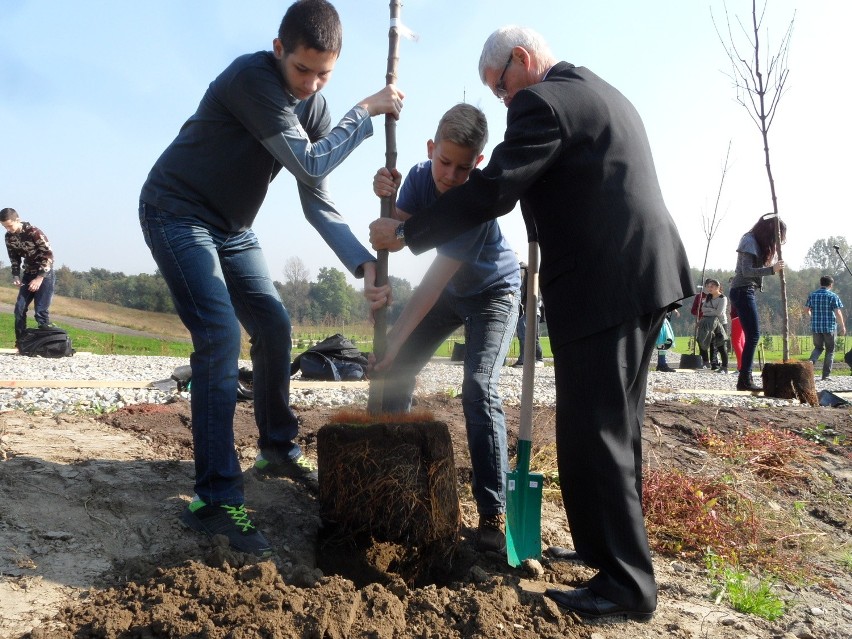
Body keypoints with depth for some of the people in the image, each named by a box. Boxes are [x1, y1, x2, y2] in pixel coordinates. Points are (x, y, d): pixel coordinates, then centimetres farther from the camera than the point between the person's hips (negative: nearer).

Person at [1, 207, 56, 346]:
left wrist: (40, 278, -22)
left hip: (45, 274, -6)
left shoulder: (35, 233, -21)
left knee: (41, 311, -13)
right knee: (19, 308, 1)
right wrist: (15, 276, -4)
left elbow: (48, 256, -19)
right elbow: (14, 258, 11)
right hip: (28, 274, 6)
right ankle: (20, 343, 9)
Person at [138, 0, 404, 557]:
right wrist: (367, 112, -19)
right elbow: (309, 165, -29)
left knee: (274, 326, 7)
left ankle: (280, 449, 27)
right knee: (220, 335, -21)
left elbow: (319, 203, -5)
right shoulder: (251, 77, -25)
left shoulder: (315, 107, -2)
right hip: (177, 214, -8)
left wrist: (364, 263, -17)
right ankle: (215, 500, -19)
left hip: (232, 229, 8)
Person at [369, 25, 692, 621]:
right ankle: (618, 544, 30)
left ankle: (624, 582, 3)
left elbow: (491, 191, -16)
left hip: (601, 287, -10)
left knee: (591, 431, -4)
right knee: (618, 423, 17)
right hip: (649, 277, 10)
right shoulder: (602, 93, 22)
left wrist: (405, 232, -8)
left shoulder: (541, 102, -9)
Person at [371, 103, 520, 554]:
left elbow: (433, 283, -35)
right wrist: (388, 198, -41)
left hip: (492, 293, -6)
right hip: (449, 292, 6)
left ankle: (492, 516, -17)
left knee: (478, 390, -22)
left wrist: (394, 338, -38)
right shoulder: (420, 177, -13)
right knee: (395, 372, -1)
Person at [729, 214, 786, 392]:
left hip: (746, 291, 10)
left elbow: (754, 268, 14)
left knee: (751, 335, 6)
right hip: (743, 290, -10)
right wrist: (772, 269, -27)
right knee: (753, 335, -13)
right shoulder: (749, 241, -10)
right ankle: (745, 380, -14)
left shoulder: (757, 243, 19)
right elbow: (746, 271, -19)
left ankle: (745, 378, 5)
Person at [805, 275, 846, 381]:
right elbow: (838, 313, -11)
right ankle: (826, 374, 8)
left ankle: (812, 361, -11)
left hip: (816, 327, 3)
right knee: (830, 350, 8)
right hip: (830, 327, -3)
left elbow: (807, 310, 9)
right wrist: (843, 327, -3)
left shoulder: (812, 295, 4)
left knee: (818, 347, 19)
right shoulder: (833, 296, -7)